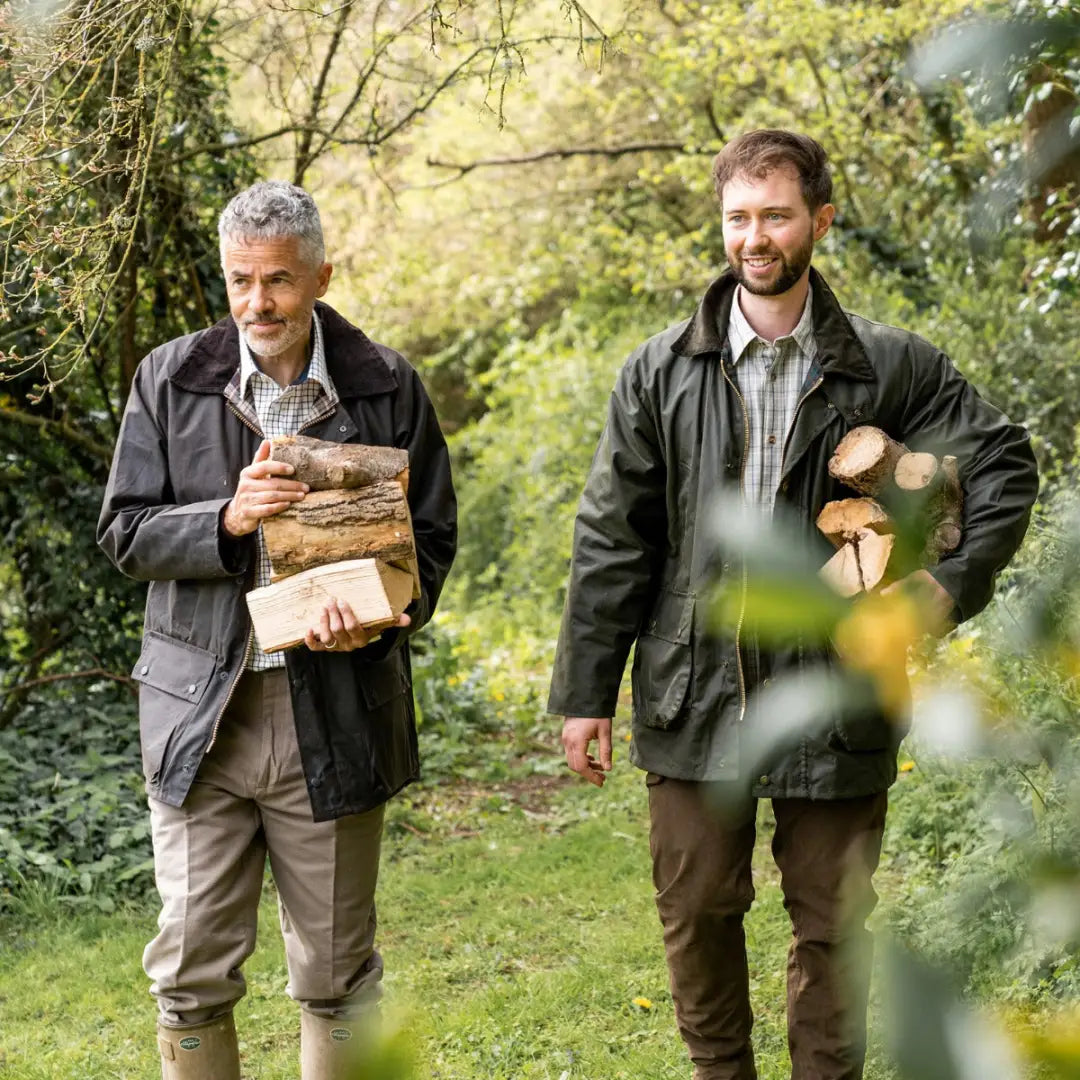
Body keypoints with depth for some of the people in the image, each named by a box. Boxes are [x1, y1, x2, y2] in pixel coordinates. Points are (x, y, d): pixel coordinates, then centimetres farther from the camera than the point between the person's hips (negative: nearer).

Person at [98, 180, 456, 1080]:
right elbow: (125, 532, 2)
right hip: (201, 713, 1)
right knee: (190, 974, 4)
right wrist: (228, 519, -17)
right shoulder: (171, 379, 3)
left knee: (336, 974, 10)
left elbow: (430, 535, 4)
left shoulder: (387, 389, 2)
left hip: (336, 716, 0)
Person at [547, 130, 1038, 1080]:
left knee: (832, 923, 9)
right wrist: (584, 690, 2)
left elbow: (1004, 465, 8)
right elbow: (612, 539, 3)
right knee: (698, 914, 10)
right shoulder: (661, 373, 2)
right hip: (696, 697, 1)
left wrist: (956, 580, -7)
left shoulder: (890, 367, 0)